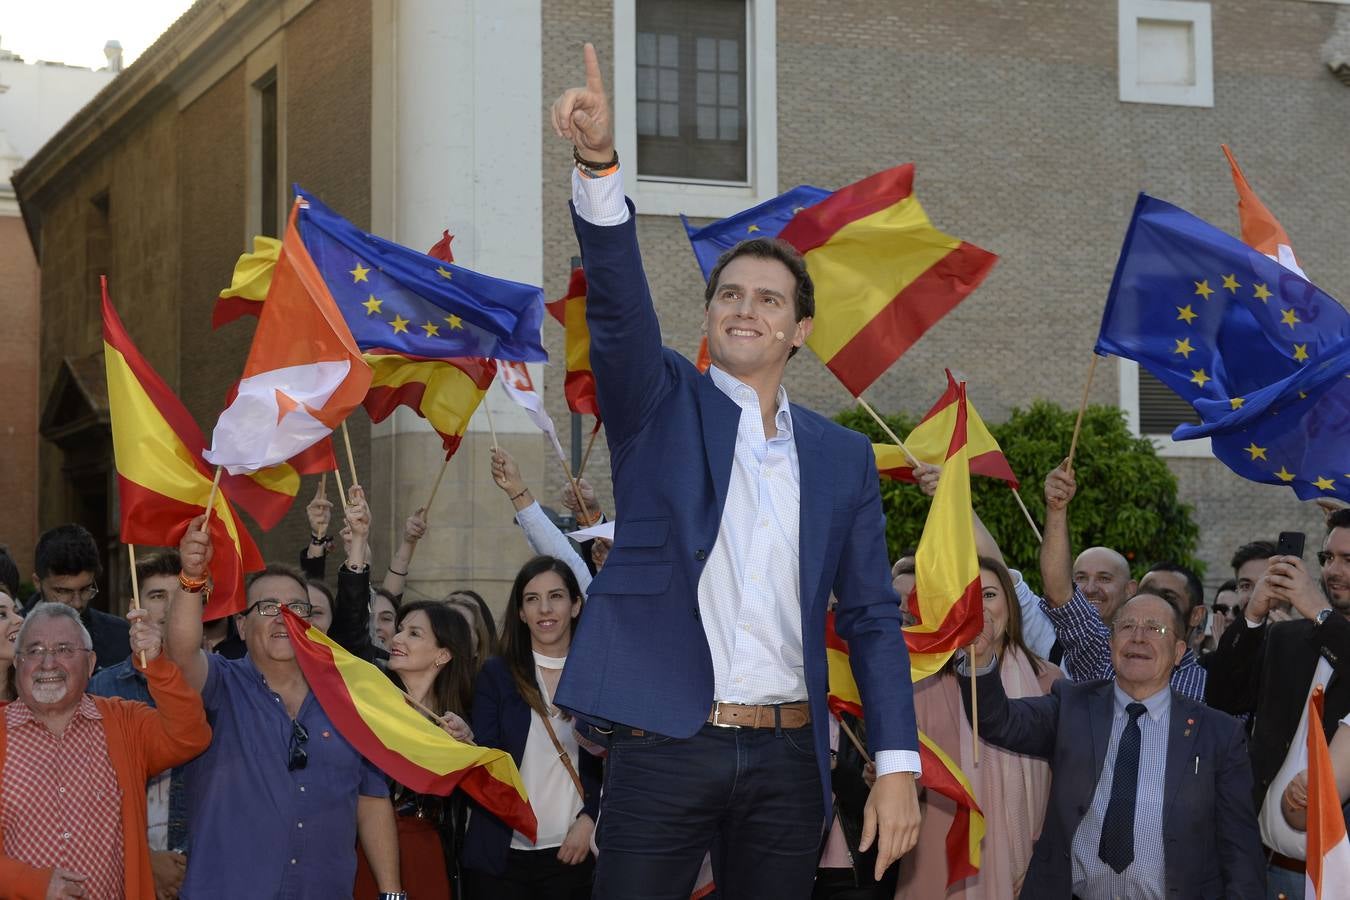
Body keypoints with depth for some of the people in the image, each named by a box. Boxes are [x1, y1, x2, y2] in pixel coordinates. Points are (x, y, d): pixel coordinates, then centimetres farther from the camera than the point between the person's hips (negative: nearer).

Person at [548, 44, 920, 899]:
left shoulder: (843, 456, 11)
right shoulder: (662, 403, 6)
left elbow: (873, 618, 9)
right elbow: (618, 298, -12)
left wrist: (898, 765, -1)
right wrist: (599, 161, -28)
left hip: (787, 758, 3)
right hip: (664, 744, -2)